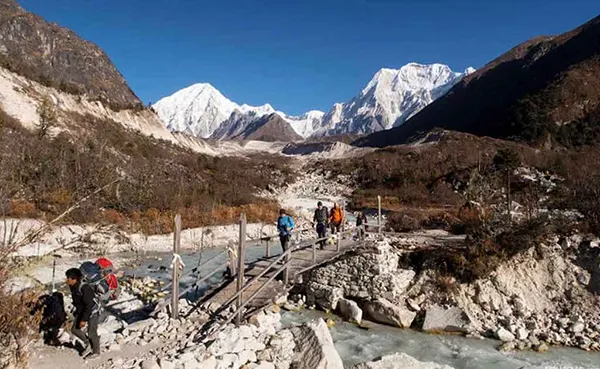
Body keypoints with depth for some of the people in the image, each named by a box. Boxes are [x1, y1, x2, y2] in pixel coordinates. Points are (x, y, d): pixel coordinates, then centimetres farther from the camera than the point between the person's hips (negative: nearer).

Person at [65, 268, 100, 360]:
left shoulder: (84, 288, -31)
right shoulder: (73, 288, -4)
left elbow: (89, 305, -28)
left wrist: (84, 319, -25)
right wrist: (77, 313, 21)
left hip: (92, 312, -8)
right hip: (81, 311, 9)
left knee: (91, 333, 1)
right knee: (75, 329, 5)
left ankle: (96, 352, 21)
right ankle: (88, 344, 26)